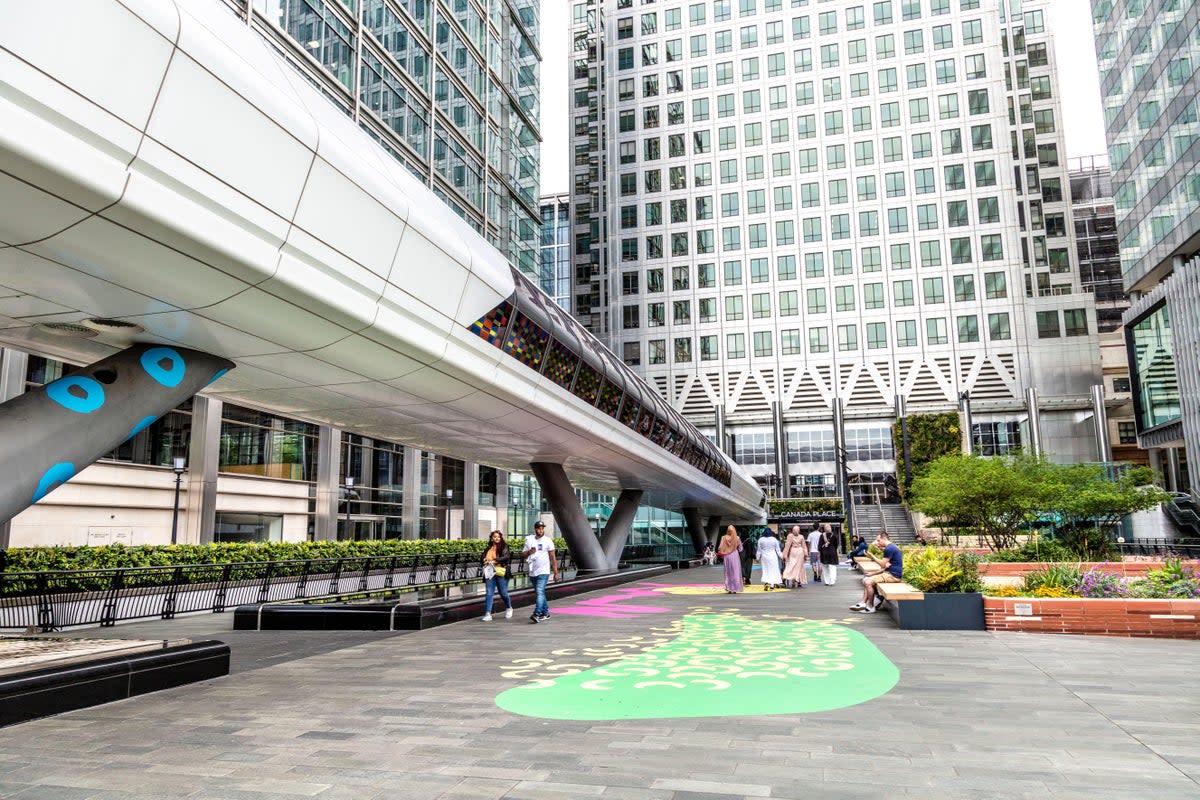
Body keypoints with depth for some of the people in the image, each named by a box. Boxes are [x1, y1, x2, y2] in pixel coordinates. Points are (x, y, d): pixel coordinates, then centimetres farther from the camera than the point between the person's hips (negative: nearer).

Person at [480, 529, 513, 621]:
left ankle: (509, 608, 32)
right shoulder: (488, 549, 15)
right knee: (489, 593, -4)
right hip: (490, 573, 3)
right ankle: (488, 614, -6)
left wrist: (495, 560, -20)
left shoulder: (504, 547, 2)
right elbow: (483, 558, 18)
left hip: (501, 573, -3)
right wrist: (486, 561, -6)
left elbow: (506, 556, -13)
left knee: (503, 593, 6)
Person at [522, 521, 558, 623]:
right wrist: (529, 552, -15)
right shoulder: (529, 540, 8)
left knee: (540, 592, -17)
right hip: (532, 572, 5)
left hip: (543, 572, -5)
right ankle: (545, 613, 25)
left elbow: (553, 558, -1)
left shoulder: (548, 541, -3)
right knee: (539, 593, 13)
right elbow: (522, 555, 7)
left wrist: (555, 573, -4)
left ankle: (536, 614, -25)